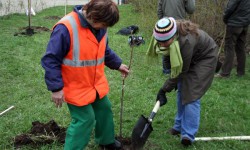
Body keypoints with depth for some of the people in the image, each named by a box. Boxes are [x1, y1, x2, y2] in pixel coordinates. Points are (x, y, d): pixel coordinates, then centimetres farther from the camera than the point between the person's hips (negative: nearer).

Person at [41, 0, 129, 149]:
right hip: (77, 88, -8)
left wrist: (117, 64, 12)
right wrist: (56, 88, -23)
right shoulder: (66, 28, -28)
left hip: (96, 84, 8)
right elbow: (51, 60, -23)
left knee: (104, 109, 21)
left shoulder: (99, 27, -4)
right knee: (85, 120, -5)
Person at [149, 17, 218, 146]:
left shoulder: (186, 41, -42)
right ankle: (179, 126, 20)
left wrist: (164, 90, -24)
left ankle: (188, 135, -9)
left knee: (191, 94, -14)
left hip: (205, 57, -7)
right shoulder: (166, 34, -21)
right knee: (181, 90, 6)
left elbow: (181, 71, -30)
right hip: (188, 58, 7)